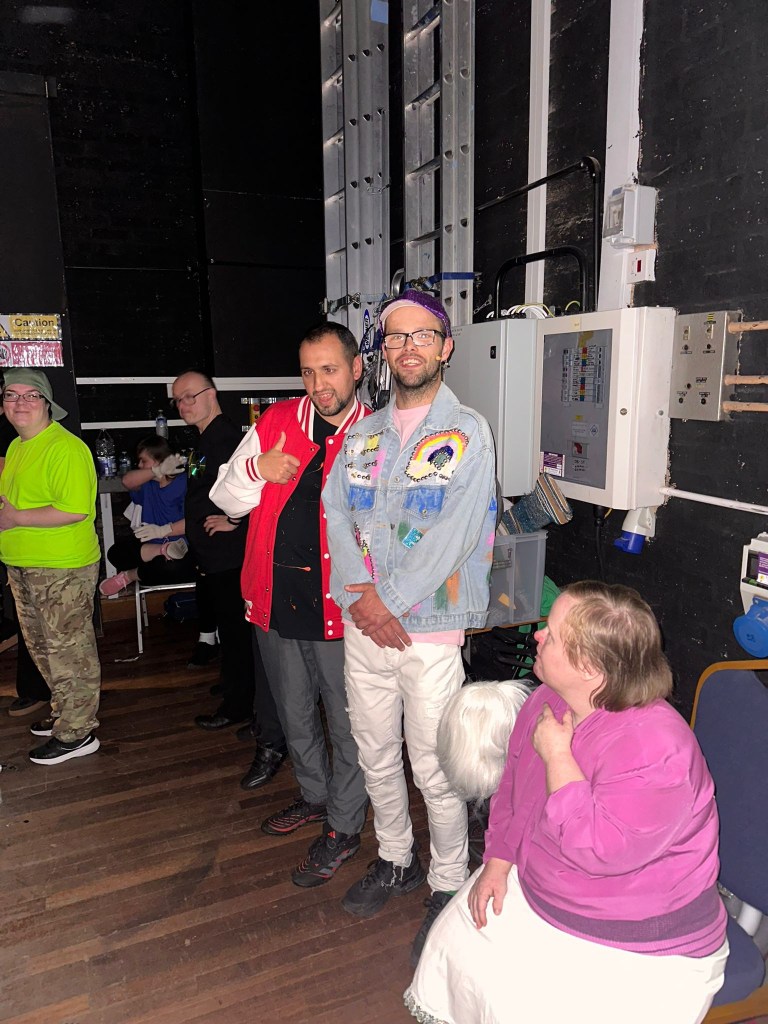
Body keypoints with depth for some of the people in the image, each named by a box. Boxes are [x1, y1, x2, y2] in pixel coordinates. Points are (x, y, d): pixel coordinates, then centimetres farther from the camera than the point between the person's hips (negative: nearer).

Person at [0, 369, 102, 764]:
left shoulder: (65, 447, -18)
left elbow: (75, 509, -27)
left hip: (63, 569, -10)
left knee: (69, 650, 1)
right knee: (42, 647, 21)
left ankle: (76, 733, 14)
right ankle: (65, 711, 38)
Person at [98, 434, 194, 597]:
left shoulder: (183, 483, -9)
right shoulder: (147, 482, 12)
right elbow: (127, 481, -13)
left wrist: (162, 530, -27)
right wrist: (158, 471, -26)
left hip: (180, 543, -6)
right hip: (148, 543, 6)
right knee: (115, 552, -18)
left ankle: (129, 575, -5)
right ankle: (164, 551, -31)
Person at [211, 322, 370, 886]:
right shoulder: (275, 422, 4)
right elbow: (226, 500, 8)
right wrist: (255, 469, -11)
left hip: (341, 603, -4)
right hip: (276, 596, 5)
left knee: (347, 719, 9)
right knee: (294, 712, 22)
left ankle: (343, 827, 32)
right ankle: (315, 795, 48)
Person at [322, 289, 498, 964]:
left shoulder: (468, 433, -6)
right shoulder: (363, 434, 10)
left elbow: (455, 535, -15)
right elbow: (337, 514, 3)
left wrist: (389, 600, -14)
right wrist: (360, 599, -11)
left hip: (429, 628, -5)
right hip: (363, 624, 5)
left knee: (434, 768, 5)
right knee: (376, 754, 18)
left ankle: (449, 884, 29)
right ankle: (396, 860, 41)